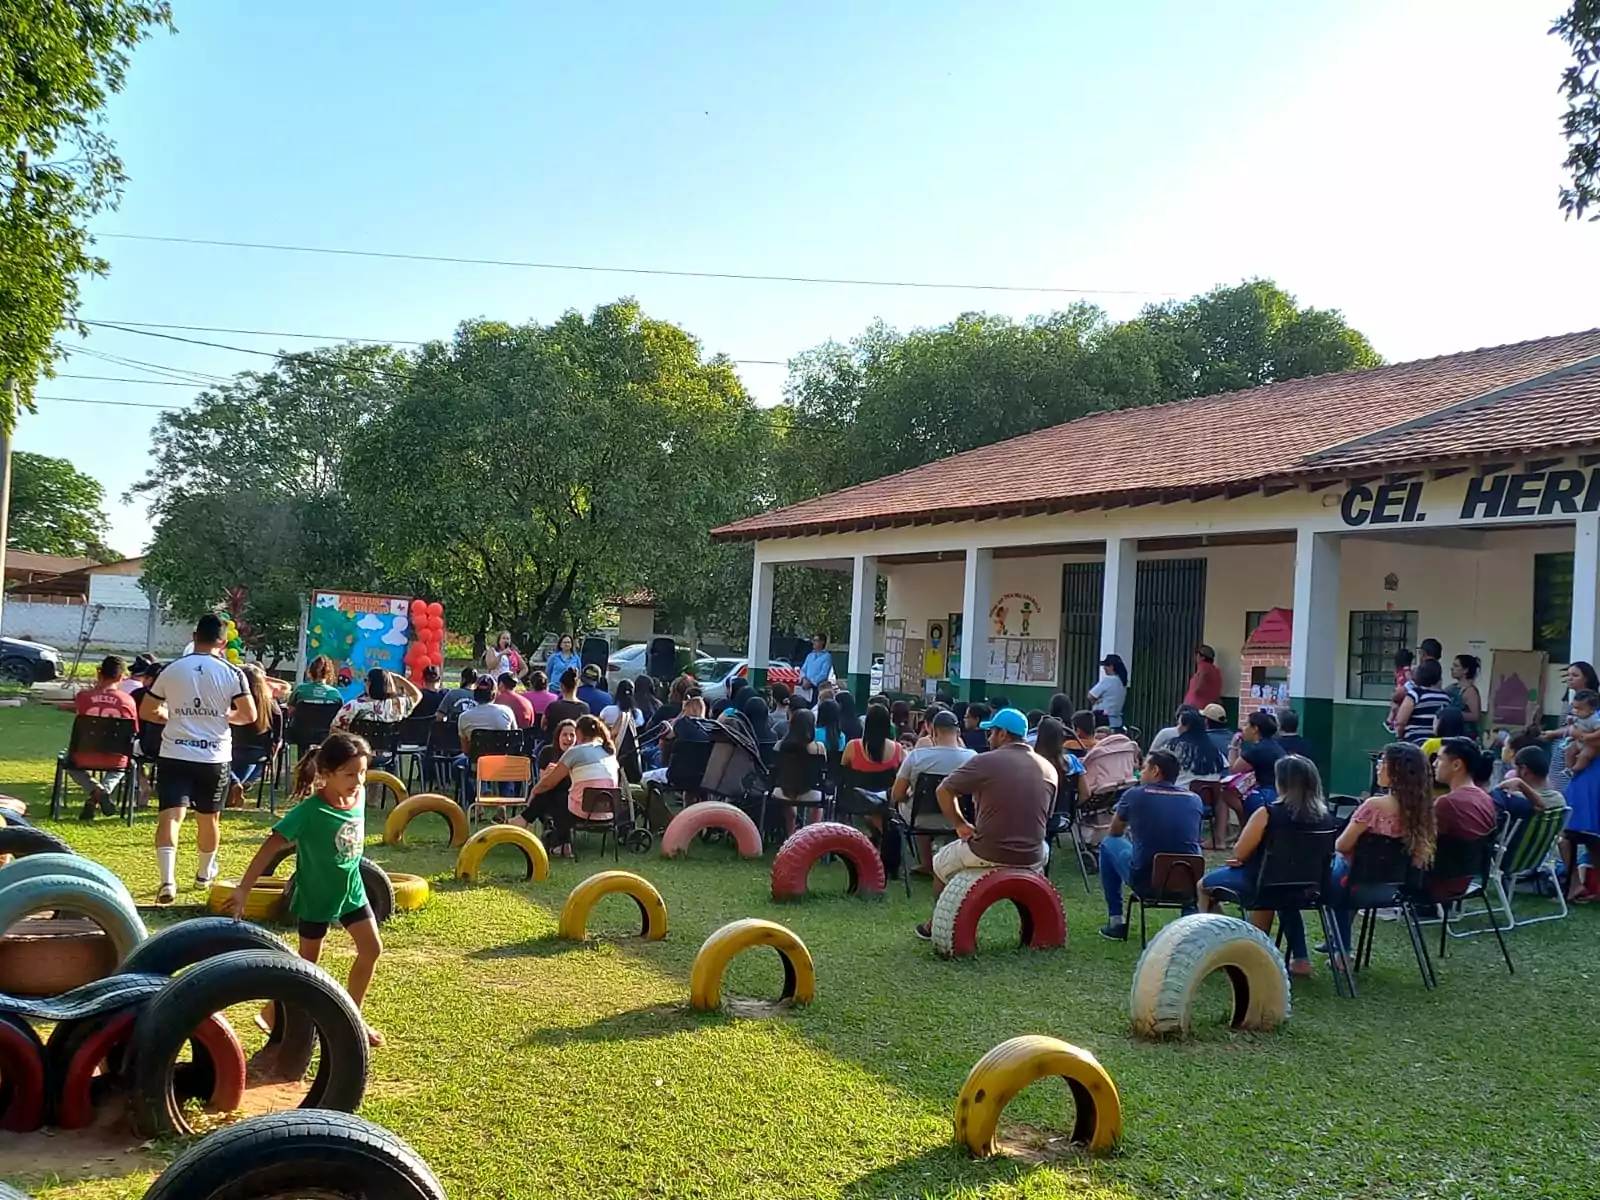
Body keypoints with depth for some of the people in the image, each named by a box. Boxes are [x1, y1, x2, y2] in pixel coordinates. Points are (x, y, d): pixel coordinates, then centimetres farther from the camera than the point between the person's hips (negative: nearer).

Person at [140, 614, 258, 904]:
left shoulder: (172, 669, 2)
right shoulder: (232, 672, -3)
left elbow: (146, 711, 9)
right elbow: (249, 715, -7)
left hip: (174, 755, 0)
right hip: (214, 757, 0)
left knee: (170, 816, -6)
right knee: (208, 817, 17)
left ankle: (167, 880, -23)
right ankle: (204, 873, 36)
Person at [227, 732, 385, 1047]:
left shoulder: (359, 797, -11)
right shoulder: (309, 811, -28)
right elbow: (270, 848, -30)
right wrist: (243, 890, -33)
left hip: (351, 890, 6)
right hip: (316, 896, -6)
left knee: (372, 948, 5)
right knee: (307, 963, 7)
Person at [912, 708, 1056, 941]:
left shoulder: (985, 761, -10)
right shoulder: (1049, 770, 4)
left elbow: (943, 791, -3)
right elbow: (1045, 818, 13)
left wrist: (960, 825, 8)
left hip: (988, 854, -4)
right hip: (1031, 858, 4)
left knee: (941, 862, 26)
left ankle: (937, 926, 37)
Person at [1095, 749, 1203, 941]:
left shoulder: (1134, 795, -1)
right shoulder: (1194, 799, 6)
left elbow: (1115, 832, 18)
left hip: (1145, 881, -3)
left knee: (1109, 844, 24)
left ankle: (1116, 922, 23)